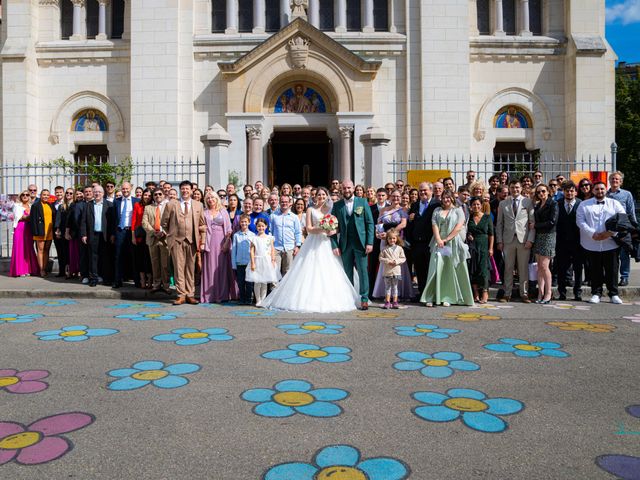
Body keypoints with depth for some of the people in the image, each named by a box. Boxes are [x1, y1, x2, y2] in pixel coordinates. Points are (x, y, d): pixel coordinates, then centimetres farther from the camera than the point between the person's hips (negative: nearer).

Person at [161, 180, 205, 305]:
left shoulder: (198, 205, 11)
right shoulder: (171, 204, 7)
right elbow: (164, 223, 12)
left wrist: (200, 239, 7)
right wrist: (170, 234, 9)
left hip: (192, 241, 1)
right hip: (176, 240, -1)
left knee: (190, 268, 4)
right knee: (179, 268, -2)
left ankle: (190, 295, 10)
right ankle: (181, 295, 4)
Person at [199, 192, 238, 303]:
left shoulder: (223, 211, 9)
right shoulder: (204, 212, 11)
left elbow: (229, 229, 4)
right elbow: (202, 228, 9)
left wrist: (227, 242, -8)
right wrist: (202, 243, -3)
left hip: (222, 241, 0)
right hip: (209, 242, 1)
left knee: (222, 267, 0)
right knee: (210, 267, -1)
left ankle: (223, 294, 7)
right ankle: (210, 294, 3)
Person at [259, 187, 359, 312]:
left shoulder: (331, 209, 12)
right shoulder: (311, 210, 6)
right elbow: (309, 228, -2)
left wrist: (332, 231, -12)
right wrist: (322, 229, -17)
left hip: (327, 244, 2)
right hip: (313, 244, -2)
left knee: (328, 273, -1)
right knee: (311, 273, -5)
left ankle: (328, 301, 6)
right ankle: (310, 299, 0)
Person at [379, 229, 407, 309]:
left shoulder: (399, 248, 4)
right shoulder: (385, 249, 2)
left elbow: (403, 258, 4)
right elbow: (381, 258, 2)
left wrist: (396, 261, -12)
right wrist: (387, 261, -13)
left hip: (396, 271, 0)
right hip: (387, 271, 0)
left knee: (395, 287, 7)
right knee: (387, 287, 4)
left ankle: (395, 302, 12)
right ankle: (387, 302, 9)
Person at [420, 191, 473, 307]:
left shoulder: (458, 210, 7)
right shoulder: (437, 210, 16)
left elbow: (459, 227, -5)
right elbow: (434, 225, 4)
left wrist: (446, 239, -11)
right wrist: (438, 239, -11)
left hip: (453, 244, -2)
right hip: (439, 243, 2)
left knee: (451, 270, -2)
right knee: (436, 268, -5)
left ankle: (448, 298, 3)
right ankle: (431, 298, -5)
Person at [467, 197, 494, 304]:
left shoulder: (487, 217, 4)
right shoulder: (469, 218, 7)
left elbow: (491, 234, 2)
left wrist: (491, 248, -5)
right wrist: (467, 236, -5)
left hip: (484, 246, -2)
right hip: (472, 246, 2)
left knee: (483, 269, -6)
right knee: (473, 270, 0)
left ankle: (484, 294, 2)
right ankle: (476, 295, 8)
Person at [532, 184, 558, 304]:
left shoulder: (553, 204, -4)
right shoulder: (537, 205, 17)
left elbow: (552, 222, -13)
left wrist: (535, 225, -8)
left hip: (548, 236, -7)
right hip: (538, 236, 7)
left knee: (544, 265, -10)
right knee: (539, 266, 4)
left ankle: (548, 294, -1)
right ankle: (540, 293, 6)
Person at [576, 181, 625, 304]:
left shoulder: (614, 204, 11)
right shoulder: (584, 205, 9)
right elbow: (580, 221, -1)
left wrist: (610, 233, -13)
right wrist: (593, 234, -13)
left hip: (611, 244, 1)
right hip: (592, 244, 0)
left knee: (612, 270, 4)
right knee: (595, 271, 5)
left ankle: (614, 294, 15)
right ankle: (596, 294, 14)